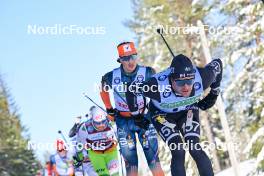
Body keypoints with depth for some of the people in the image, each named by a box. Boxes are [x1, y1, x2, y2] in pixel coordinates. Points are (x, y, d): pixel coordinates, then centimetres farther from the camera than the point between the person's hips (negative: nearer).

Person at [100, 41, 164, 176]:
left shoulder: (148, 73, -14)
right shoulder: (112, 77, -11)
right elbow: (103, 89, 12)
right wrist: (109, 109, 10)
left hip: (144, 118, 0)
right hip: (123, 121, 0)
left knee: (153, 157, -6)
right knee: (130, 159, -1)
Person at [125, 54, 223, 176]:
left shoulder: (201, 78, -32)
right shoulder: (158, 85, -40)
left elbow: (217, 64, -10)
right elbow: (131, 90, -23)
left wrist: (213, 94, -2)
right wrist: (136, 114, -9)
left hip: (188, 111, 2)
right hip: (162, 114, -2)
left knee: (195, 150, -15)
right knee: (178, 152, -18)